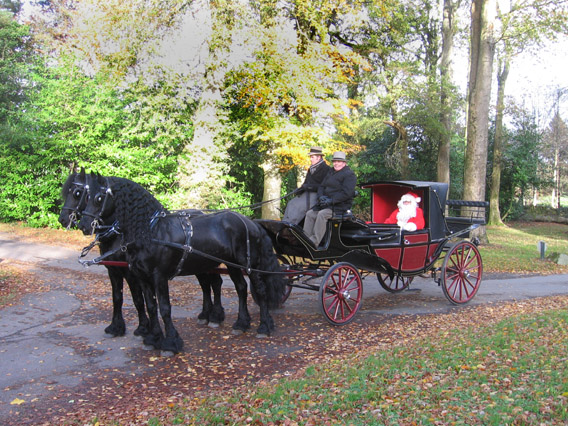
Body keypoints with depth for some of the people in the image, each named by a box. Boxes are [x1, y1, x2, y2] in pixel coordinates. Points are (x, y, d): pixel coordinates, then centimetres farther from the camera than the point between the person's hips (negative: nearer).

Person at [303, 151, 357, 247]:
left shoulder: (349, 174, -7)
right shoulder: (331, 173, 21)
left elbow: (346, 193, -18)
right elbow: (322, 187, 21)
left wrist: (331, 200, -22)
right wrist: (321, 196, -2)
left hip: (340, 206, -9)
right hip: (326, 203, 9)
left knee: (322, 214, -31)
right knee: (310, 214, -6)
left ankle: (314, 242, -34)